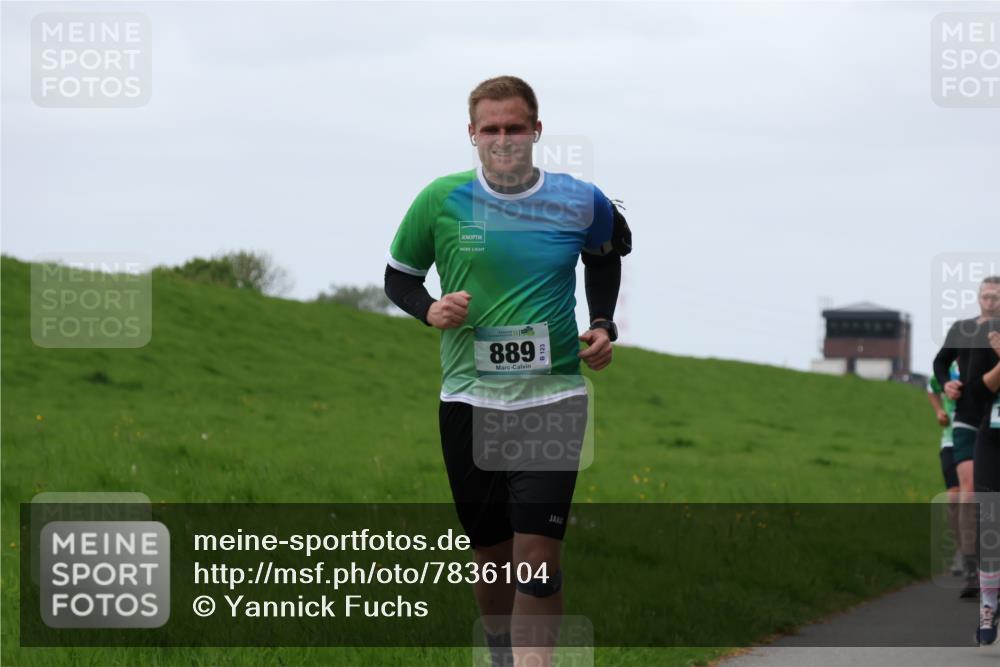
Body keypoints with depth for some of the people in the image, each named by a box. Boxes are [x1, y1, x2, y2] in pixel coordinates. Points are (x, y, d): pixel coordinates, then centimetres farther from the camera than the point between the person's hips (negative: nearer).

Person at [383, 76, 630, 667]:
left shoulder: (580, 202, -1)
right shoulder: (442, 200, -3)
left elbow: (608, 252, 22)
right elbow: (398, 277, 11)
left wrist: (604, 324, 8)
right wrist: (429, 309, -10)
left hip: (553, 397, -1)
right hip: (469, 398, 1)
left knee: (538, 561, -13)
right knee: (491, 560, 9)